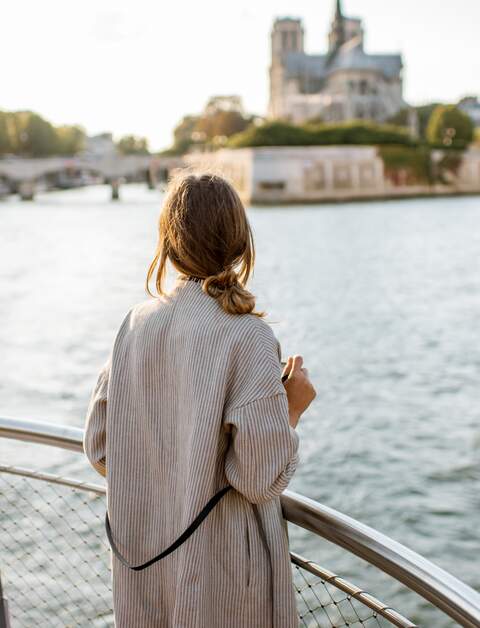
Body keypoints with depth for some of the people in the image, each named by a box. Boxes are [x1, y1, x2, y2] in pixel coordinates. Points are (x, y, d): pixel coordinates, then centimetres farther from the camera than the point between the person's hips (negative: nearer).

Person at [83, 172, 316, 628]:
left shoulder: (137, 323, -4)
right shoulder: (248, 337, -20)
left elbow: (99, 448, 2)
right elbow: (263, 479, -20)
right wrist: (293, 407, -4)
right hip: (220, 569, -4)